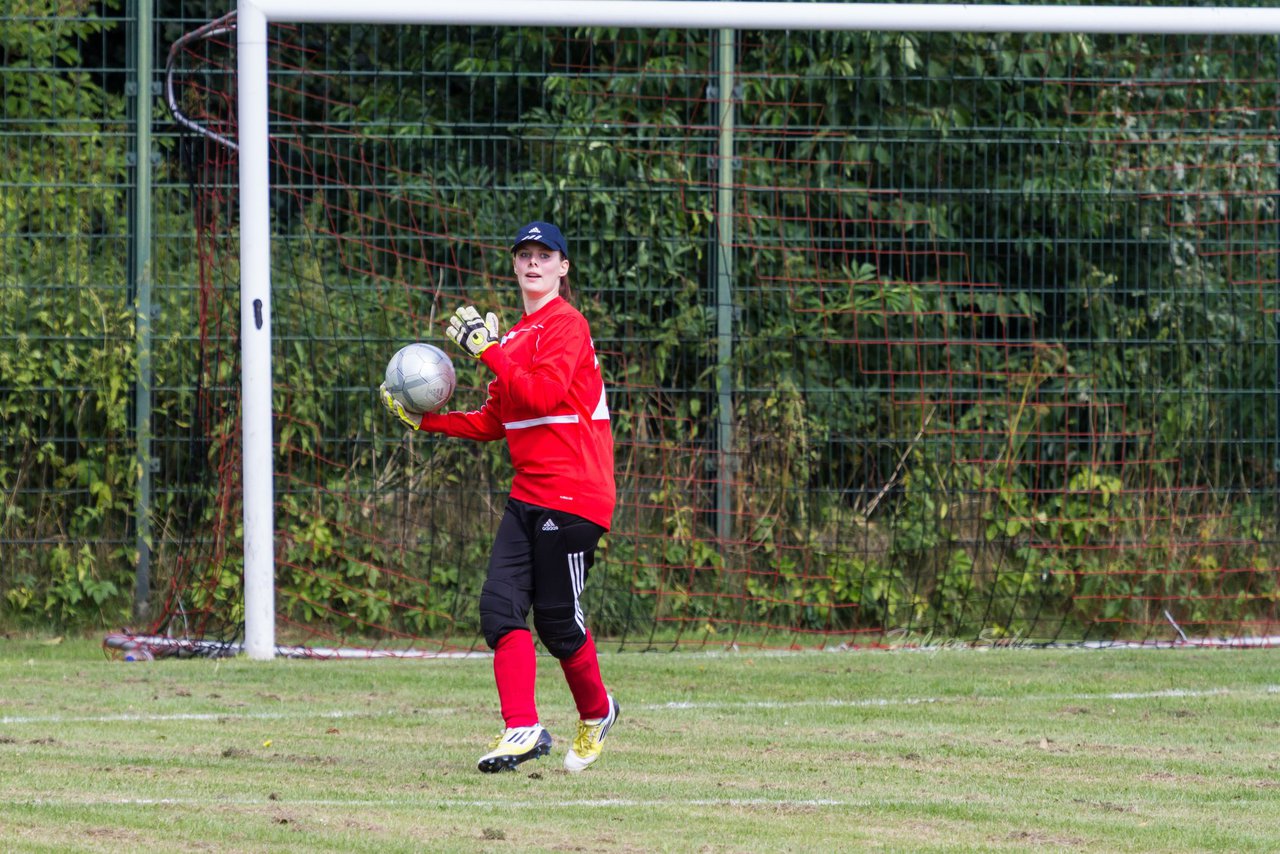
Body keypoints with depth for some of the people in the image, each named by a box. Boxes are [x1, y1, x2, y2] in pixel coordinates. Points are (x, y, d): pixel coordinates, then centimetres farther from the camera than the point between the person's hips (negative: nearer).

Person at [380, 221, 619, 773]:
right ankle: (522, 729, -9)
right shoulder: (518, 335, 18)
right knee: (500, 605, -6)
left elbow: (543, 395, -23)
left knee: (557, 620, -2)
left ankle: (596, 713, 22)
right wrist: (423, 419, 12)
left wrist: (489, 350, -22)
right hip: (528, 495, 8)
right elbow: (492, 422, 20)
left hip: (573, 494, -8)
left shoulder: (565, 325, -8)